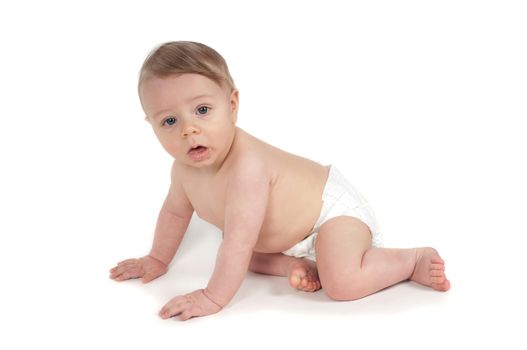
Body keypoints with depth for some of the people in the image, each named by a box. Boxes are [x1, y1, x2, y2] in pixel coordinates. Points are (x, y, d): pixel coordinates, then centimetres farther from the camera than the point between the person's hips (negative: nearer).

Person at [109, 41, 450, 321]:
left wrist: (213, 298, -32)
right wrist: (158, 259, 20)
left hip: (333, 208, -9)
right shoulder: (185, 169, -11)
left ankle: (416, 260, -6)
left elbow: (239, 243, -38)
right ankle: (294, 263, 5)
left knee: (343, 282, -28)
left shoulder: (247, 165, -39)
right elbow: (175, 211, 11)